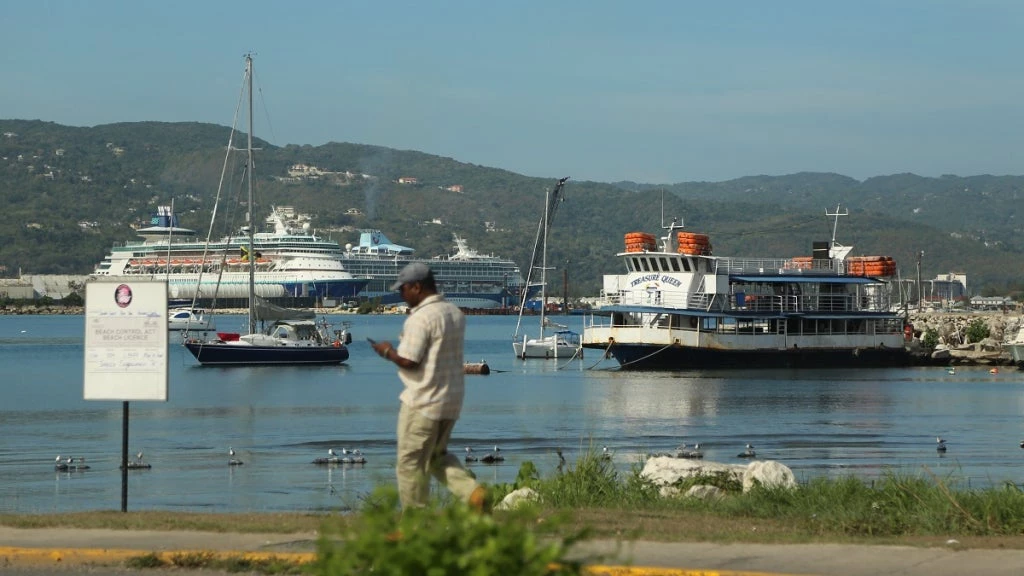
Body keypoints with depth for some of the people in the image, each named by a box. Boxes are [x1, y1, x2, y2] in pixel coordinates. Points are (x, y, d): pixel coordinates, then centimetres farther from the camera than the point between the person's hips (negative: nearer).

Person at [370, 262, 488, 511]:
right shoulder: (455, 313, 10)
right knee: (437, 456, 20)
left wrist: (388, 352, -2)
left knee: (411, 463, 2)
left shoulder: (420, 318, -18)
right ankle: (473, 492, 1)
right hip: (452, 400, 9)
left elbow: (408, 361, -21)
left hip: (423, 403, -9)